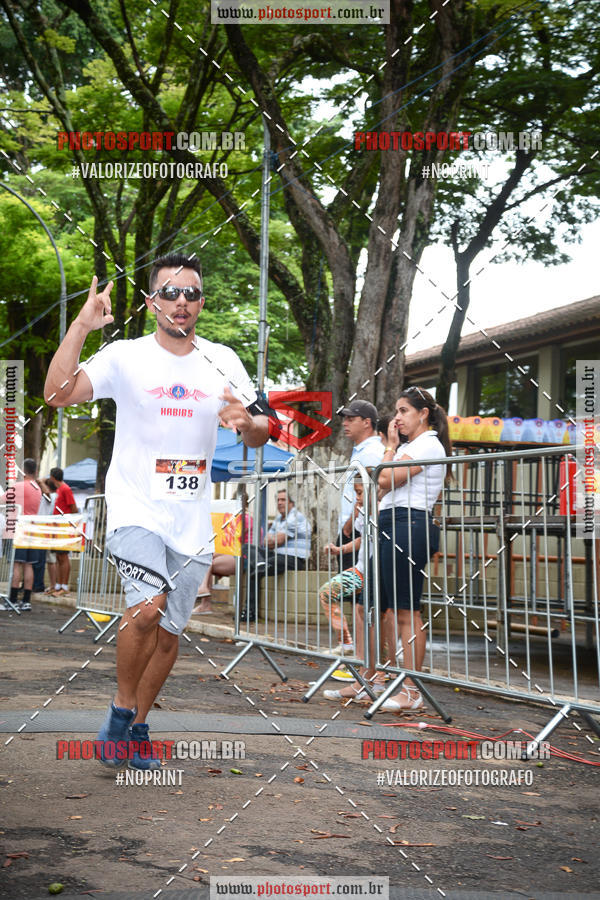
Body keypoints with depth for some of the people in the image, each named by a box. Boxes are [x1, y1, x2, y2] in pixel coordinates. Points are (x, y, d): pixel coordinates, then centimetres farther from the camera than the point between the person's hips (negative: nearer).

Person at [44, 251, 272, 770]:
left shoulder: (222, 361, 6)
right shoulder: (126, 357, -5)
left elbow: (262, 432, 9)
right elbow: (57, 395, -18)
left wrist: (248, 423, -14)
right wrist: (81, 326, -25)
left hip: (192, 522, 4)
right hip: (135, 508, -4)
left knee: (169, 632, 9)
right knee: (148, 606, -25)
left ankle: (138, 727, 28)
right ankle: (121, 708, -3)